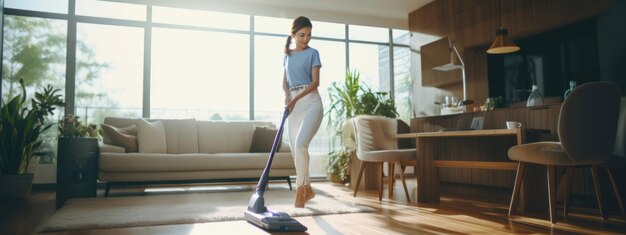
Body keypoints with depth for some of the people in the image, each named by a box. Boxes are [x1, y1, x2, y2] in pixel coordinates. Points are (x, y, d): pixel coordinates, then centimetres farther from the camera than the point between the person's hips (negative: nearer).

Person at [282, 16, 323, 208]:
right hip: (294, 104, 5)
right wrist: (287, 95, -6)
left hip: (310, 102, -5)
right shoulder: (287, 55, 16)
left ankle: (300, 189, -13)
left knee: (300, 144, -21)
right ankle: (308, 189, 16)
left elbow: (315, 82, -6)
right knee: (295, 149, 3)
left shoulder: (313, 53, 2)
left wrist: (295, 98, -16)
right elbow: (284, 81, 16)